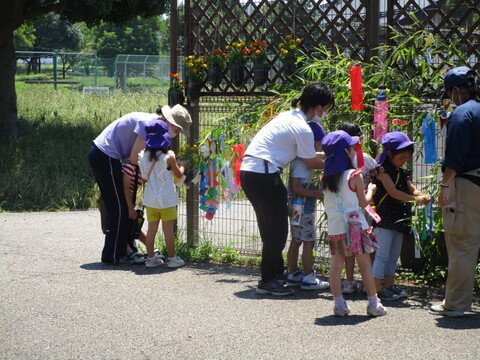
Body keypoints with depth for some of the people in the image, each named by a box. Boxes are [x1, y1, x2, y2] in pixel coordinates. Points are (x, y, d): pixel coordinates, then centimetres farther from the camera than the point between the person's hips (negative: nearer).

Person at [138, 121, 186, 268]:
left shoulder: (143, 156, 0)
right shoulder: (169, 157, -13)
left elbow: (145, 175, 11)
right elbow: (179, 174, 2)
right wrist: (182, 166, 21)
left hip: (150, 199, 4)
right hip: (167, 199, -4)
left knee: (151, 229, 10)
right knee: (168, 231, 3)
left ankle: (151, 258, 15)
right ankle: (172, 258, 10)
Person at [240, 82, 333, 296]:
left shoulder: (289, 117, 15)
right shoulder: (302, 129, -14)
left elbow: (306, 153, 24)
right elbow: (312, 162, -3)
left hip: (248, 172, 10)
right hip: (263, 175, -10)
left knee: (270, 228, 19)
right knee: (277, 230, -2)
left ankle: (276, 273, 29)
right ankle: (267, 281, 2)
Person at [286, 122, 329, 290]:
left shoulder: (303, 160, 13)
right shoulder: (301, 162, -18)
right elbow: (295, 188, -23)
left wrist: (317, 189, 13)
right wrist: (315, 193, -21)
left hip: (298, 208, 10)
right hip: (303, 208, -10)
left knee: (296, 241, 15)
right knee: (309, 242, -5)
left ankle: (293, 275, 22)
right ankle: (308, 278, -1)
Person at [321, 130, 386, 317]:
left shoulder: (325, 178, 4)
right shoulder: (354, 175, -10)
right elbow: (363, 203, -3)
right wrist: (370, 190, 16)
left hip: (334, 227, 4)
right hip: (354, 226, -4)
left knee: (336, 265, 6)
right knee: (365, 264, 3)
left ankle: (338, 303, 5)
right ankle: (373, 303, 7)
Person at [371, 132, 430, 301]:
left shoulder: (402, 173, 16)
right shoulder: (383, 171, -11)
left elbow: (412, 189, 14)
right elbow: (393, 192, -19)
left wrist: (423, 196, -9)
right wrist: (415, 199, -22)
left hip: (399, 220, 9)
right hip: (384, 219, -9)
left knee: (394, 255, 13)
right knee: (383, 254, -7)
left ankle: (389, 284, 21)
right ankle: (377, 288, -3)